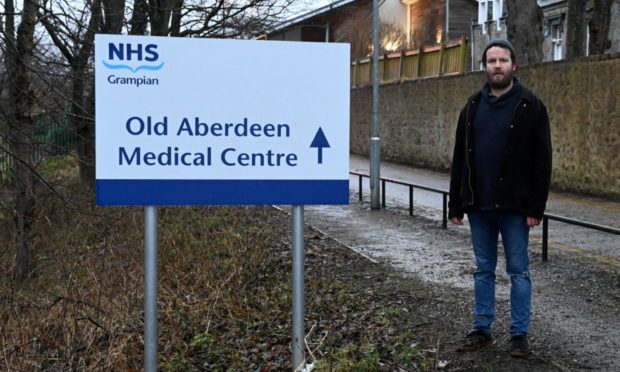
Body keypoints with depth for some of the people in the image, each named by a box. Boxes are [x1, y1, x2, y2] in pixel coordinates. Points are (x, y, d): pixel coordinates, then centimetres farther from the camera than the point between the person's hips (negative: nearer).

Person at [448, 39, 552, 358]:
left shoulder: (530, 107, -4)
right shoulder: (472, 107, 8)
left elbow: (541, 161, -7)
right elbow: (460, 159, 10)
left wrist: (536, 207, -13)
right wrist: (455, 205, 7)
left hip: (514, 207, -4)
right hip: (479, 207, 4)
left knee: (518, 271, 4)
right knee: (484, 270, 12)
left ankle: (519, 334, 12)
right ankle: (482, 329, 20)